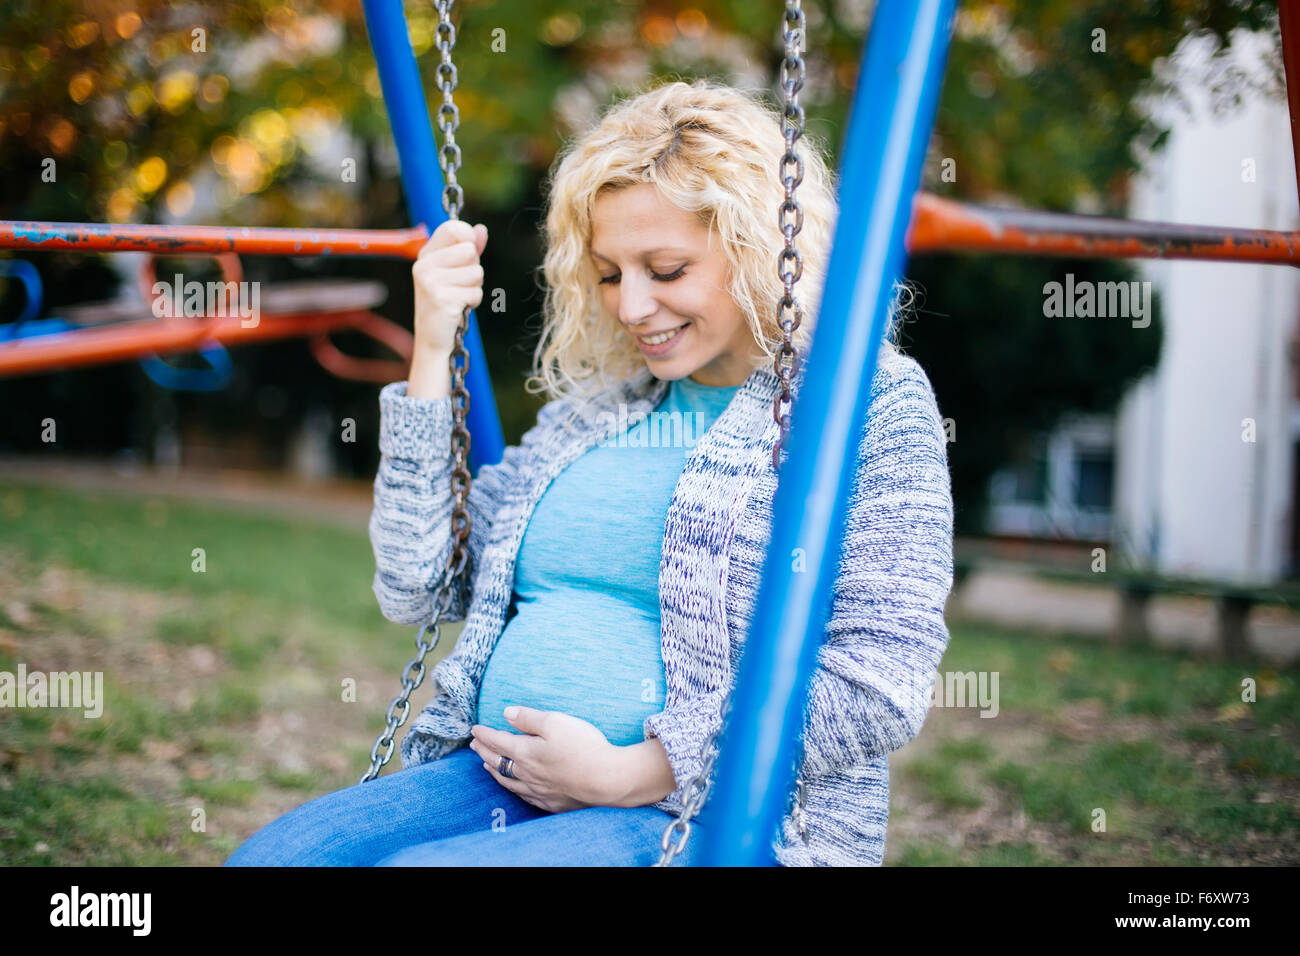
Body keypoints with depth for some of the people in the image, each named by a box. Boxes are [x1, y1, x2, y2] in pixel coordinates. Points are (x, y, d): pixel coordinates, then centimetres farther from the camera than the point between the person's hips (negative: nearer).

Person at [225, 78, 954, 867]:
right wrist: (433, 354, 7)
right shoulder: (598, 401, 16)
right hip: (502, 776, 6)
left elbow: (881, 686, -12)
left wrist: (630, 773, -14)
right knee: (273, 855, -19)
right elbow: (417, 591, 14)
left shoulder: (872, 403, -2)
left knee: (424, 865, -29)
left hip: (721, 818, -5)